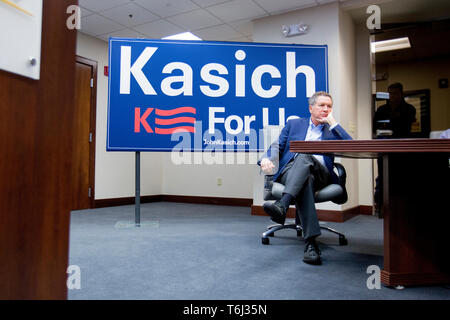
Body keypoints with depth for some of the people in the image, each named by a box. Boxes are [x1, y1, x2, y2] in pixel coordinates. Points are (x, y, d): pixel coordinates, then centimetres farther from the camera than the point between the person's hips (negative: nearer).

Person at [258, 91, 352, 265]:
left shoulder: (333, 130, 25)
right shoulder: (294, 124, 26)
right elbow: (277, 145, 14)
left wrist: (332, 122, 6)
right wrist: (267, 158, -9)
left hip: (320, 174, 0)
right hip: (290, 170, 0)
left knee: (304, 156, -35)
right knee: (305, 179, -38)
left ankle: (282, 205, -55)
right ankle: (311, 243, -47)